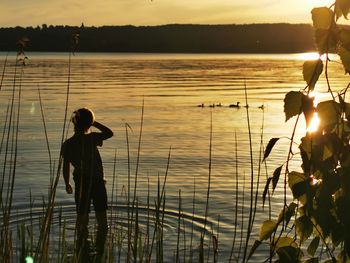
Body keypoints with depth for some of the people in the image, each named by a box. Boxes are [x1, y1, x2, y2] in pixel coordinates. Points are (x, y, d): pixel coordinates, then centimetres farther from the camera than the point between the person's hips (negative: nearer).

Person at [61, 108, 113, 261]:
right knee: (102, 221, 6)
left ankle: (82, 253, 15)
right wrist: (94, 123, 2)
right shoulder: (91, 139, -11)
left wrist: (67, 184, 13)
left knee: (82, 220, 10)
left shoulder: (68, 144, -3)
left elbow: (66, 166, 0)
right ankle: (100, 253, 9)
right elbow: (109, 133, 4)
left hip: (81, 185, 3)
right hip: (98, 183, -2)